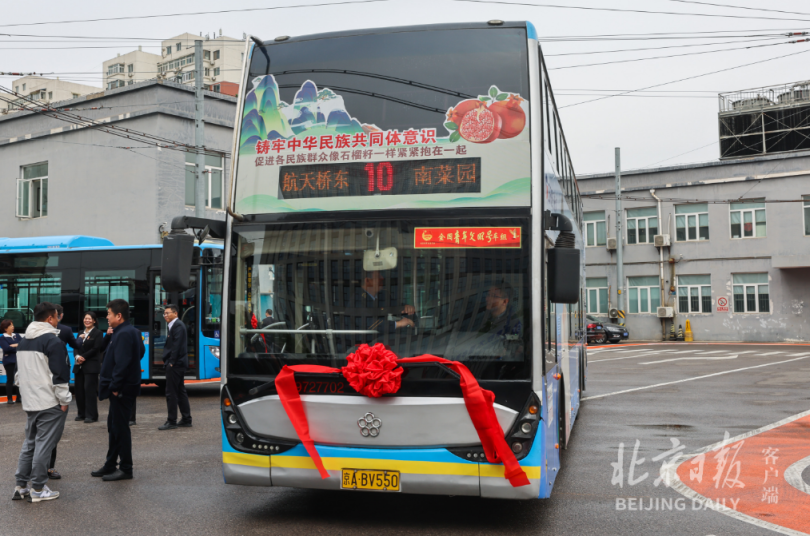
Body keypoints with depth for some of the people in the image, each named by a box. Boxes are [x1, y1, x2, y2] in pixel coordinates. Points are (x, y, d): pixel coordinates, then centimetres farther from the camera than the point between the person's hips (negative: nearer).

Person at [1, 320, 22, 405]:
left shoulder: (16, 336, 15)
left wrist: (14, 345, -11)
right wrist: (18, 347, -7)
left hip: (19, 360, 4)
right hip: (9, 361, -4)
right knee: (10, 380, -3)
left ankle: (19, 397, 13)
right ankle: (9, 399, 3)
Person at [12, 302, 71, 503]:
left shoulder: (23, 342, 13)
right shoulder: (53, 341, -14)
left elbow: (19, 372, 19)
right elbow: (59, 374, -18)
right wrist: (64, 399, -11)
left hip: (30, 401, 8)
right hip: (50, 402, -8)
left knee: (29, 443, 15)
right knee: (44, 445, -3)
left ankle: (21, 486, 17)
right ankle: (38, 490, 1)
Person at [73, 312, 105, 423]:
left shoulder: (98, 333, -1)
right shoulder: (81, 333, 19)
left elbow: (96, 349, -9)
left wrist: (83, 357, -13)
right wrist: (78, 357, -9)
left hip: (91, 366, -6)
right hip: (79, 366, 6)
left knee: (90, 389, -8)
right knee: (79, 389, 6)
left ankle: (91, 415, -4)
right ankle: (82, 413, 16)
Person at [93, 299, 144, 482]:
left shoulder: (123, 334, -19)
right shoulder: (132, 332, 13)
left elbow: (122, 364, -26)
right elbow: (141, 351, 23)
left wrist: (115, 387, -21)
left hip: (122, 390, -11)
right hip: (122, 389, 11)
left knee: (120, 428, -3)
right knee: (114, 427, 18)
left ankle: (125, 469, 4)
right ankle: (110, 465, 28)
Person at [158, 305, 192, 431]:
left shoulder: (177, 325, -13)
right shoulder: (173, 325, 18)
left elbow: (176, 345, -20)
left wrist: (171, 362, -20)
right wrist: (168, 361, 10)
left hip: (175, 364, -11)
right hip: (179, 364, 11)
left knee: (171, 393, -6)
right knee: (180, 391, 13)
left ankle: (172, 421, -2)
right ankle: (186, 420, 19)